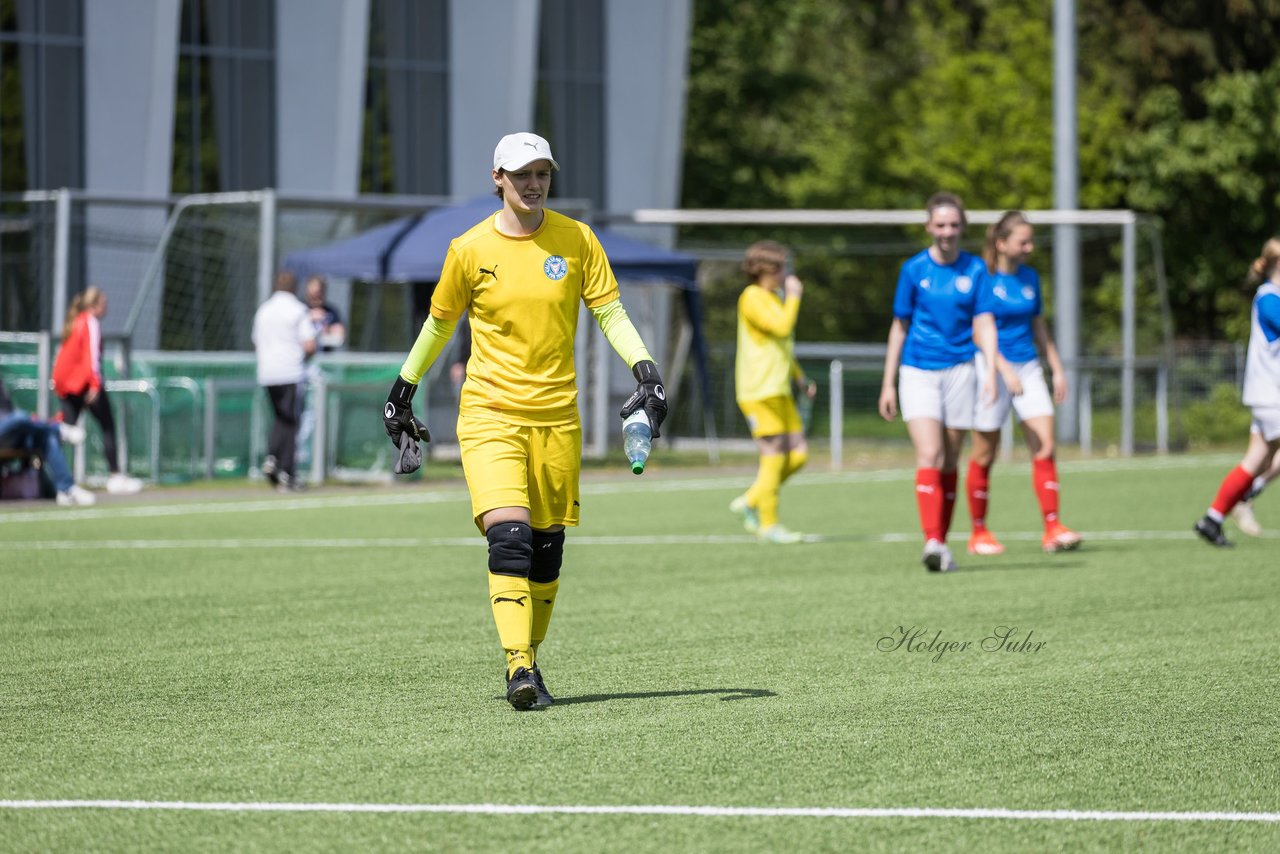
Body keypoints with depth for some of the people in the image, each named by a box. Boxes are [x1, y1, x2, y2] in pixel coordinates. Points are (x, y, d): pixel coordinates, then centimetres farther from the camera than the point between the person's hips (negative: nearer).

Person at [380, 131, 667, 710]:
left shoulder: (576, 240, 2)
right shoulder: (470, 249, -1)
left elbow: (610, 312, 3)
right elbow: (439, 324, 13)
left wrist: (645, 370, -12)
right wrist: (402, 391, 19)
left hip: (556, 415, 2)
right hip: (489, 413, -2)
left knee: (547, 549, 4)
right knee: (509, 537, -19)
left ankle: (531, 663, 19)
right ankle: (519, 668, -23)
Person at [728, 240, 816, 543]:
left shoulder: (775, 298, 19)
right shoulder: (752, 298, -11)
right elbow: (782, 327, -24)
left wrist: (800, 378, 21)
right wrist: (794, 296, -12)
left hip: (779, 392, 9)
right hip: (759, 392, -9)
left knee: (798, 455, 5)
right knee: (774, 458, -7)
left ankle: (750, 502, 16)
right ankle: (768, 524, 2)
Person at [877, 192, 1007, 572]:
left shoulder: (975, 270, 2)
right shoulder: (914, 269, 1)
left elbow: (984, 326, -1)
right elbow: (899, 327, 8)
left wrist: (992, 371, -17)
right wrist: (888, 384, 7)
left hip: (959, 370, 1)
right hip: (917, 372, -1)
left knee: (950, 462, 6)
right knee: (929, 456, -16)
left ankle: (942, 544, 15)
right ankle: (932, 541, -23)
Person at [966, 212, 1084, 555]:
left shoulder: (1029, 277, 10)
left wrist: (1057, 369, 17)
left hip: (1028, 367, 5)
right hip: (993, 369, -5)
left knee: (1044, 446, -8)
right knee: (984, 455, 3)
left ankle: (1052, 529, -10)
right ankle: (979, 533, 15)